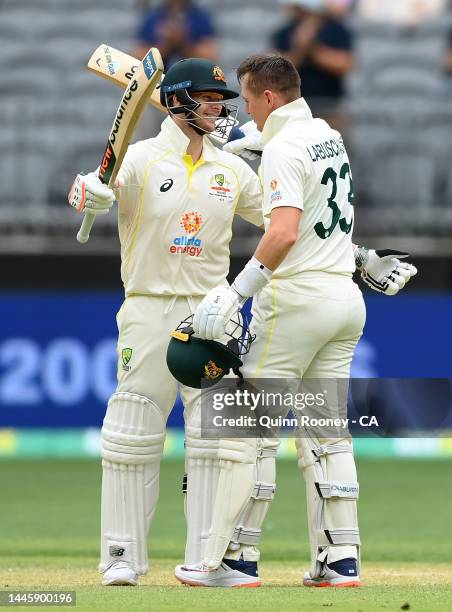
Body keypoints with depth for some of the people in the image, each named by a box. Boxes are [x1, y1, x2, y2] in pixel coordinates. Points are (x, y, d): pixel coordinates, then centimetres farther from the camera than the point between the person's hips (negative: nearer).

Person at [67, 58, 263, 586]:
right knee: (133, 433, -2)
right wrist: (102, 176, -43)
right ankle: (123, 555, 5)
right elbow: (88, 199, -20)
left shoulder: (232, 170, 8)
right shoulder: (141, 159, -4)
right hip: (148, 310, -3)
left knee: (214, 435, 0)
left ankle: (209, 558, 5)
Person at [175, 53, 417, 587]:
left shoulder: (283, 150, -14)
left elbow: (283, 232, -26)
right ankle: (340, 560, 6)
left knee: (253, 428, -5)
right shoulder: (329, 136, 12)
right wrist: (254, 140, 47)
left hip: (296, 299, -8)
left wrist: (236, 292, -27)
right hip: (346, 297, 8)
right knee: (326, 432, 10)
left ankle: (232, 561, -6)